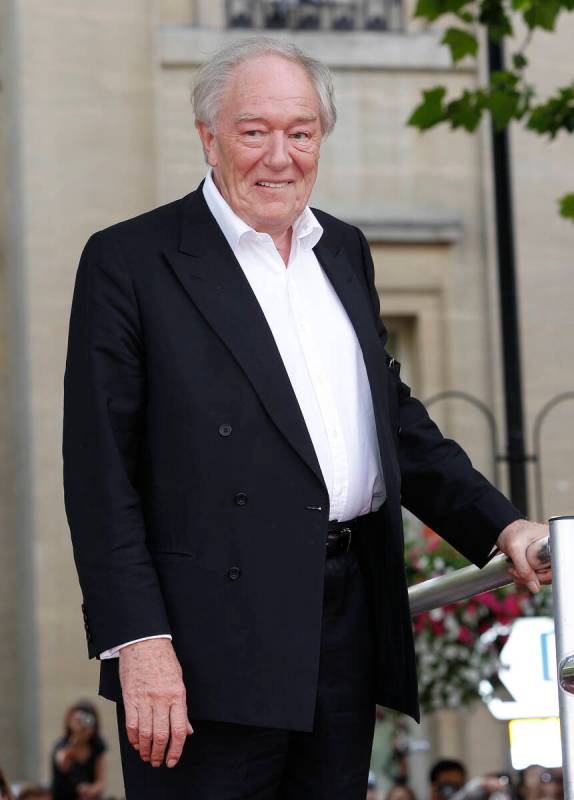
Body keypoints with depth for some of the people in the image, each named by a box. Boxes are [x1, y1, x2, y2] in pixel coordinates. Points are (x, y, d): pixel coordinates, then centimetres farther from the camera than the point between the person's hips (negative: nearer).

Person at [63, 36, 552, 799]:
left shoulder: (345, 251, 17)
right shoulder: (130, 261, -3)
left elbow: (395, 415, 23)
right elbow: (102, 472, -8)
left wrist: (503, 526, 9)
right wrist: (139, 643, -16)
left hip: (348, 627, 6)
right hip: (217, 643, -6)